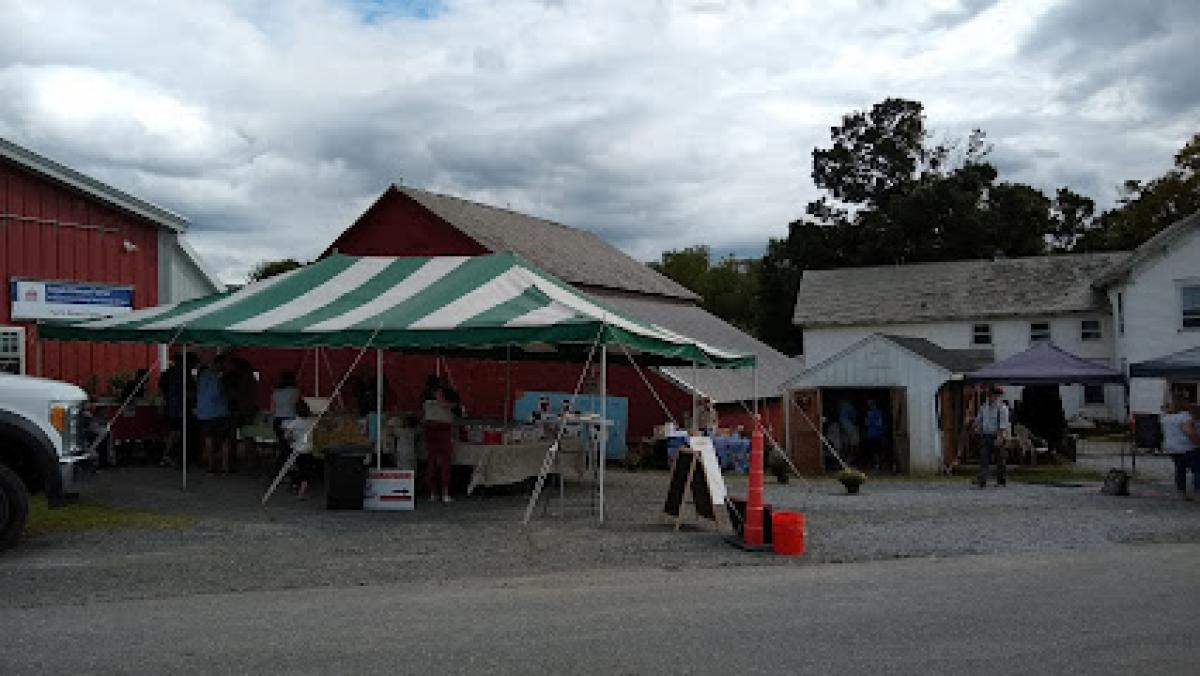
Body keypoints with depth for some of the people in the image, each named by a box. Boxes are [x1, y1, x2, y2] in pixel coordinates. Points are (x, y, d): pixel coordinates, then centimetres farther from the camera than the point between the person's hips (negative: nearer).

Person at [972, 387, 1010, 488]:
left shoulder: (1002, 407, -7)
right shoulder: (983, 407, 11)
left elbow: (1003, 424, -15)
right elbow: (978, 420, 20)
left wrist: (1000, 438, -22)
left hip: (997, 437, -4)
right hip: (985, 437, 4)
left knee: (1000, 460, 6)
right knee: (983, 459, -6)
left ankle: (1000, 481, 17)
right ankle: (982, 481, -13)